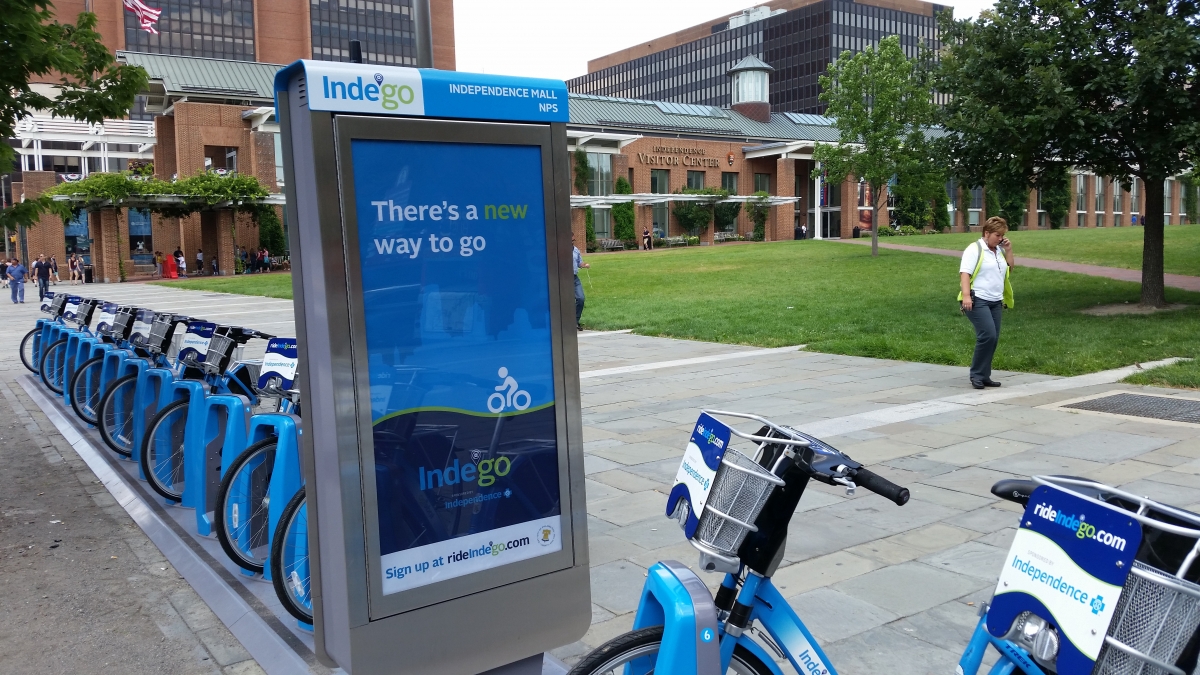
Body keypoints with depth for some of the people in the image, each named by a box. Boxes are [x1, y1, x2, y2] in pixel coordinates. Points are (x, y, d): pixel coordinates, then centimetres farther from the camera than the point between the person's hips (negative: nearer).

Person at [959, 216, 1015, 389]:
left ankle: (984, 376, 13)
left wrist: (1008, 250, 9)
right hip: (977, 300, -8)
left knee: (993, 338, 5)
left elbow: (1010, 268, 23)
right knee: (988, 335, -18)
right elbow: (964, 273, -14)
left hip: (995, 302, 8)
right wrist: (966, 295, -25)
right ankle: (977, 375, -7)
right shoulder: (975, 249, -6)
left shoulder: (999, 250, 18)